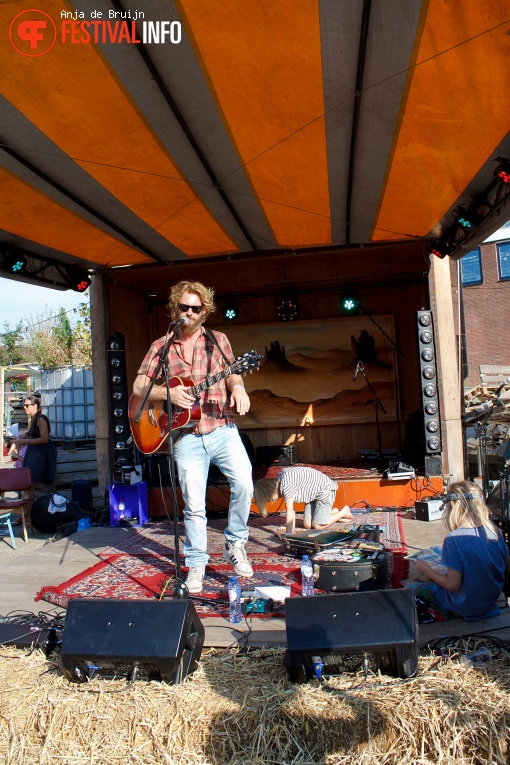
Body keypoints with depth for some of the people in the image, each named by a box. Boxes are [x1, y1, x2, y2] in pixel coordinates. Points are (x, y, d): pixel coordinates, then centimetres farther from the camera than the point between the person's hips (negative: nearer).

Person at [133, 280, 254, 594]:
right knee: (194, 505, 4)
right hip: (186, 436, 0)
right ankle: (196, 563, 23)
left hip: (222, 429, 0)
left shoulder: (218, 340, 9)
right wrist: (168, 393, -13)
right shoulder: (161, 347, 8)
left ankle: (235, 544, 11)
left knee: (244, 484, -14)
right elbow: (139, 387, 6)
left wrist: (238, 388, -21)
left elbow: (231, 373, 2)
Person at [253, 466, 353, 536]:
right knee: (307, 525, 1)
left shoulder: (286, 486, -30)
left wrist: (288, 533, -31)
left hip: (325, 489, -9)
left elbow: (290, 510, -32)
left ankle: (344, 511, 8)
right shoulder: (278, 480, -3)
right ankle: (334, 512, 23)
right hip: (313, 493, 9)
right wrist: (292, 528, -7)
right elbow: (291, 507, -3)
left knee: (318, 526, -14)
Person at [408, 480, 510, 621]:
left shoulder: (454, 538, -27)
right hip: (491, 602, 7)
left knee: (410, 587, 10)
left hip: (466, 608, -7)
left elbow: (453, 585, -24)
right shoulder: (494, 531, -10)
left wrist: (426, 569, -8)